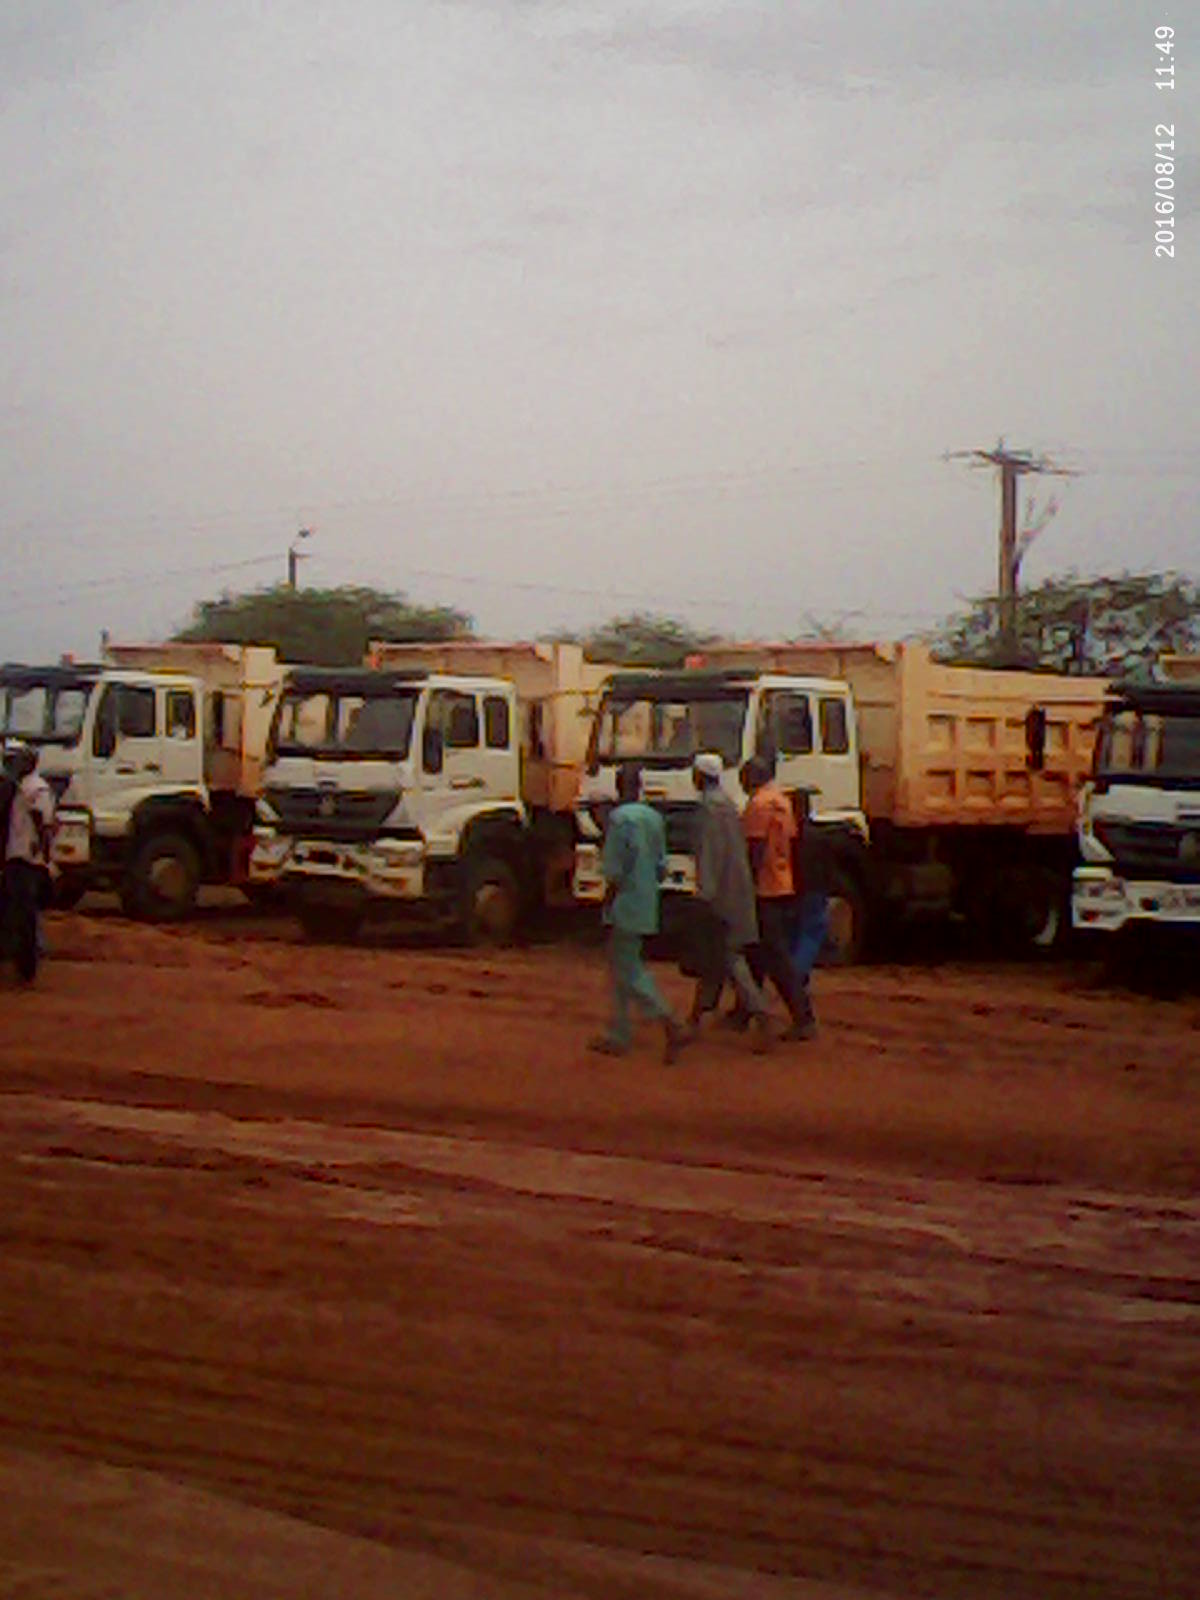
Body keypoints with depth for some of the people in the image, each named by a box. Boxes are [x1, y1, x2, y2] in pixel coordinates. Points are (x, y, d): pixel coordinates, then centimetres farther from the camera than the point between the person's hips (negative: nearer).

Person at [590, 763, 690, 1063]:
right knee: (624, 968, 16)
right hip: (647, 907, 8)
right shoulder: (655, 818, 9)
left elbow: (615, 871, -16)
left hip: (626, 907, -8)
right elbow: (661, 866, 13)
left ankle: (670, 1024, -17)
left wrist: (608, 904, -8)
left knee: (629, 971, -6)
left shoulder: (619, 818, -14)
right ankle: (618, 1035, 20)